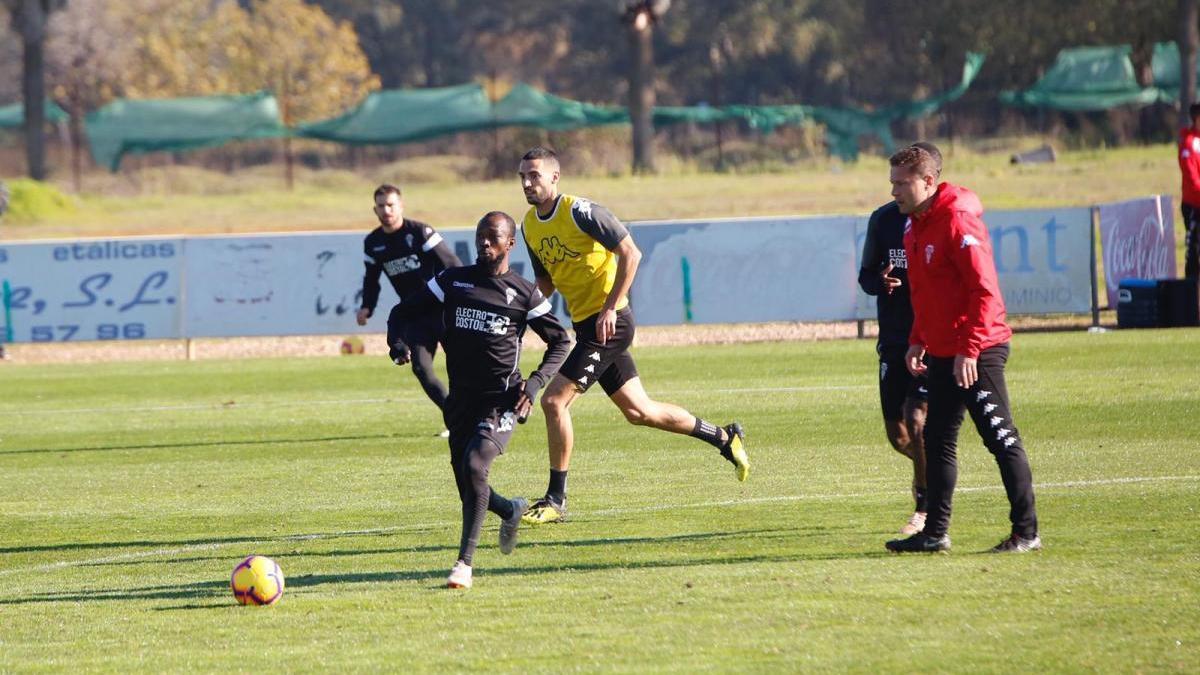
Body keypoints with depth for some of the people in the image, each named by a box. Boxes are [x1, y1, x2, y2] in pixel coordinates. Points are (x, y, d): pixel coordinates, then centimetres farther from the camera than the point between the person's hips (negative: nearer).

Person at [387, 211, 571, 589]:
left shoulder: (524, 294, 2)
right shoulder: (452, 281, 8)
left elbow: (560, 341, 10)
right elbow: (404, 311, 13)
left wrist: (536, 382, -6)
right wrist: (397, 342, -10)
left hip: (502, 399, -4)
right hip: (462, 398, 4)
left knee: (474, 466, -25)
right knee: (469, 490, 7)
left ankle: (465, 562, -22)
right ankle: (511, 511, 42)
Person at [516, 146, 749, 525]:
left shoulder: (579, 212, -15)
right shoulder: (529, 225, 9)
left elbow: (630, 253, -16)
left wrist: (610, 309, -20)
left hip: (609, 323, -9)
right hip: (585, 323, 9)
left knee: (554, 401, -14)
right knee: (638, 411, 14)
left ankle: (556, 500, -6)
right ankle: (724, 438, 31)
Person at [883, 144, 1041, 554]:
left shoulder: (957, 221, -17)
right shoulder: (915, 226, 12)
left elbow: (984, 290, -21)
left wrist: (969, 350, -24)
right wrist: (918, 341, 13)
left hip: (976, 354, -10)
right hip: (942, 355, 10)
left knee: (1002, 440, -5)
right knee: (938, 440, 12)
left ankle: (1026, 532, -1)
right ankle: (935, 532, 18)